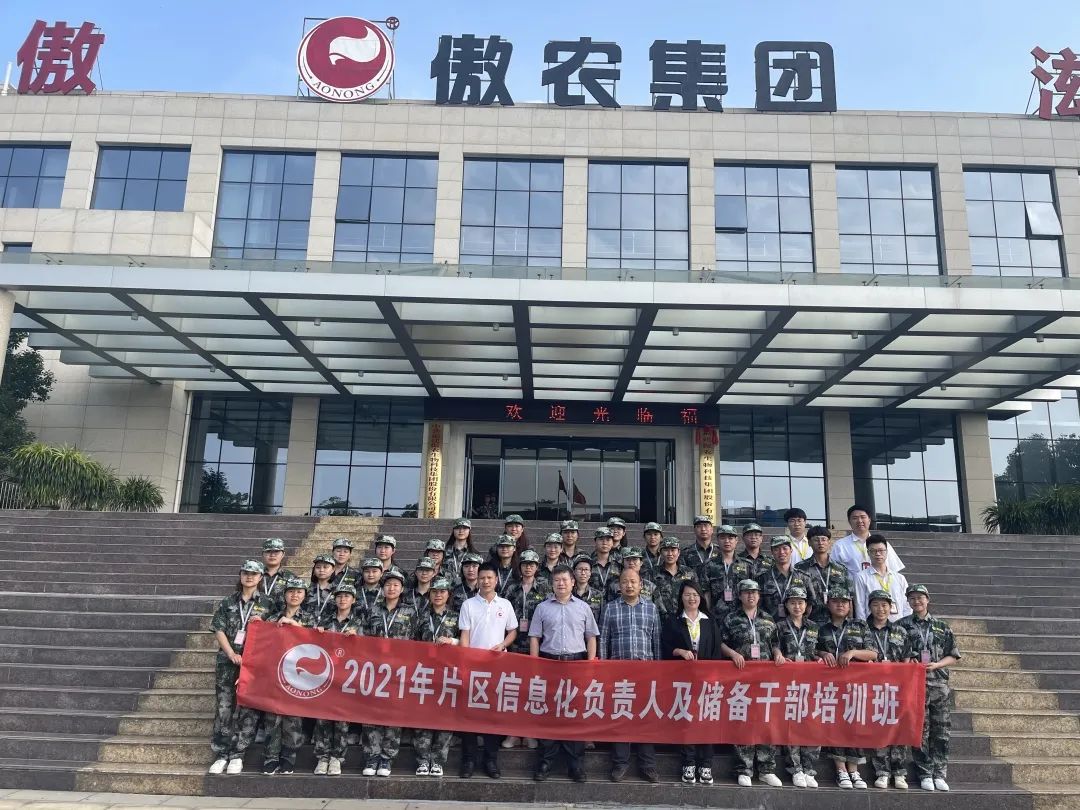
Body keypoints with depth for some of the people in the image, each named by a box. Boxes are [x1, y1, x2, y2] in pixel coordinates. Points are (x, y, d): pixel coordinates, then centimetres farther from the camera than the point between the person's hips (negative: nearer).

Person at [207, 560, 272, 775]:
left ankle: (237, 756, 4)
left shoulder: (266, 604, 8)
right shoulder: (227, 602, 10)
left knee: (248, 709, -4)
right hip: (227, 660, 1)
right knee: (224, 707, 1)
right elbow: (218, 630, 3)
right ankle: (221, 755, 9)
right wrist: (232, 654, -8)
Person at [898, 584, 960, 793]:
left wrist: (936, 665, -5)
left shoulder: (942, 626, 11)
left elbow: (953, 656, 10)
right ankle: (925, 774, 6)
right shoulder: (902, 625, 7)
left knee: (941, 731, 3)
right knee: (920, 730, -2)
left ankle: (940, 774, 11)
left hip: (940, 684, 2)